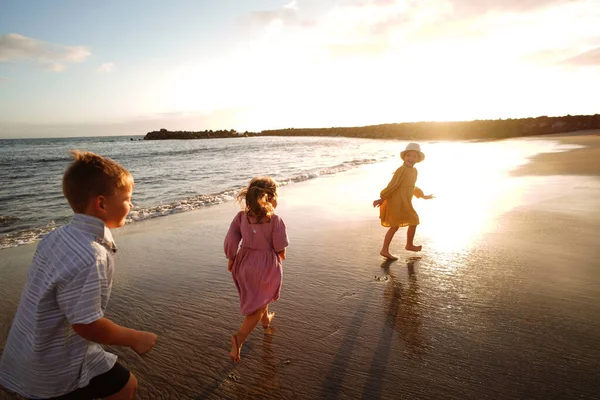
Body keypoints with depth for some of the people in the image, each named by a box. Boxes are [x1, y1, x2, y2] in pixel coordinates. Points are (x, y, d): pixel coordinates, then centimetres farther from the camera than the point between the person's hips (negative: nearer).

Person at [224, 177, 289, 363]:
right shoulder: (275, 220, -20)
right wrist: (282, 257, 8)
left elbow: (230, 241, -9)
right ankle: (239, 337, -8)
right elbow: (280, 249, -15)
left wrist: (231, 260, 7)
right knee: (258, 305, 8)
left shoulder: (241, 216, -9)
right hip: (266, 265, -5)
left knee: (257, 297, 30)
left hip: (245, 263, 6)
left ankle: (266, 320, 55)